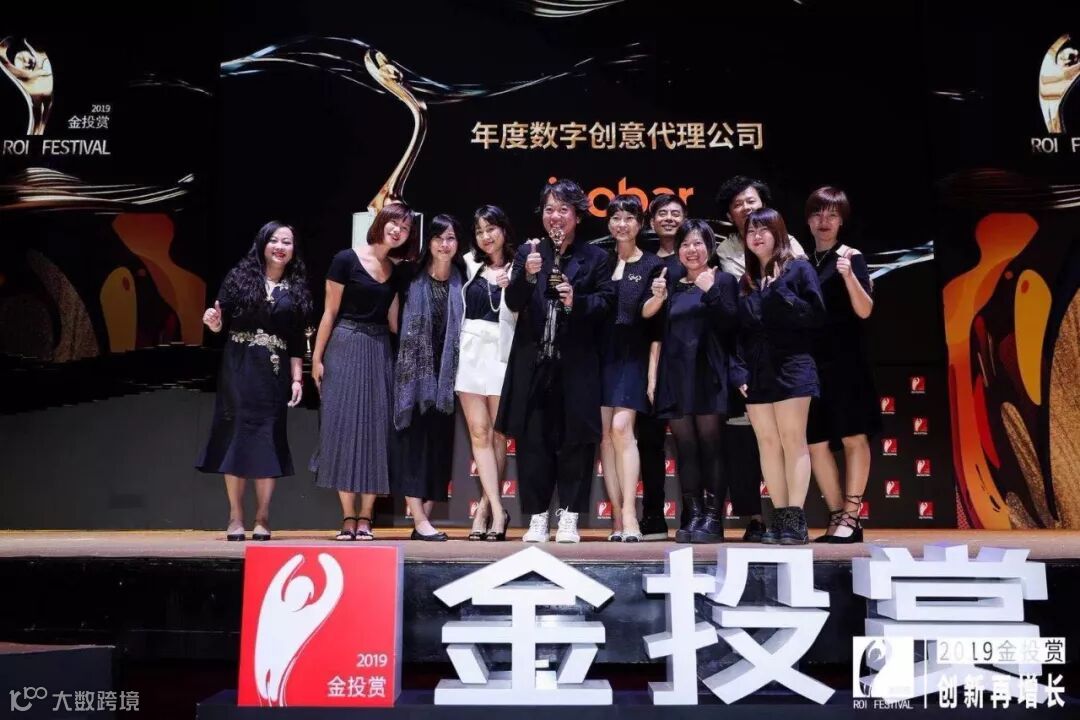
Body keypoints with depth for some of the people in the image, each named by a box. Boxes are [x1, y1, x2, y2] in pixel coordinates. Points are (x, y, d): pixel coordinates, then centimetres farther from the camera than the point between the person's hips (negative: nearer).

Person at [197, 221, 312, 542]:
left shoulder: (296, 289, 8)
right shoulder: (240, 277, 4)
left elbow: (297, 340, 7)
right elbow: (222, 322, 2)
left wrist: (297, 378, 0)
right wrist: (214, 322, -20)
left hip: (275, 372, 1)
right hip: (239, 368, -1)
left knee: (268, 441, 0)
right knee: (236, 436, -1)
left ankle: (262, 518, 7)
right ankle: (235, 518, 7)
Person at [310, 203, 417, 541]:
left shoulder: (396, 272, 11)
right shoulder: (347, 260, -3)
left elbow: (394, 322, 13)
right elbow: (329, 313, -4)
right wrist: (316, 358, -6)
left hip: (379, 353, 5)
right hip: (345, 349, -4)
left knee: (375, 430, 2)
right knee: (343, 427, -3)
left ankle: (365, 518, 7)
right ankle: (348, 517, 4)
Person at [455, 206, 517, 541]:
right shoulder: (469, 264, 15)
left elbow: (521, 316, -3)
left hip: (500, 352, -3)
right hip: (470, 351, 3)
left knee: (497, 434, 1)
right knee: (479, 432, -4)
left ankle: (486, 507, 12)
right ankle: (497, 510, -4)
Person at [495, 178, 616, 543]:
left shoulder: (595, 258, 5)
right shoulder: (528, 252, 10)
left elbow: (606, 303, -1)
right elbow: (513, 302, 1)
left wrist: (577, 301, -18)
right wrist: (527, 275, -17)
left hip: (576, 365, -2)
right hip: (533, 363, 2)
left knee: (575, 440, 3)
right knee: (532, 440, 4)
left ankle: (569, 518, 14)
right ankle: (537, 517, 15)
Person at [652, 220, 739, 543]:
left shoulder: (723, 280, 5)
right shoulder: (673, 287, 20)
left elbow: (731, 323, -7)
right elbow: (659, 332, 19)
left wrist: (710, 292, -18)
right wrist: (657, 299, 5)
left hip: (707, 375, -5)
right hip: (676, 376, 5)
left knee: (711, 446, -6)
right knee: (686, 448, 3)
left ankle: (713, 518, -4)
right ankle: (692, 516, 6)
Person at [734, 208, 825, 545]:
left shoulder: (799, 268, 4)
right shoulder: (746, 280, 16)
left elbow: (816, 314, -6)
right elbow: (738, 330, 12)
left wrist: (780, 292, -12)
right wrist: (740, 372, 2)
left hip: (790, 368, -5)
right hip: (756, 373, 5)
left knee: (793, 440, -6)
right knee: (767, 444, 4)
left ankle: (796, 519, -5)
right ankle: (779, 516, 9)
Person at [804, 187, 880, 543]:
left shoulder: (851, 257, 0)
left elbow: (864, 311, -11)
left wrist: (848, 274, -26)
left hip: (845, 360, -5)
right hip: (810, 362, 6)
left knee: (853, 436, -5)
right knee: (815, 443, 4)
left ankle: (851, 518, -2)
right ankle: (838, 515, 12)